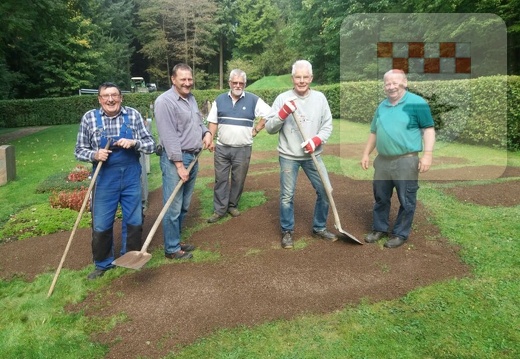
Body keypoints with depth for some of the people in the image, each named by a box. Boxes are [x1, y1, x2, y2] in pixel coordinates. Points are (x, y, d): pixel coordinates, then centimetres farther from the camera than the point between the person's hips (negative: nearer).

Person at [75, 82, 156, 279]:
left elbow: (151, 145, -2)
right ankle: (103, 263, 31)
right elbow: (79, 150, 2)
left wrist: (134, 142, -21)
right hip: (104, 179, 0)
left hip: (131, 178, 1)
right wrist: (94, 155, -19)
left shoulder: (133, 115, -3)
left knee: (134, 222, 12)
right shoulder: (89, 118, -4)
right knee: (101, 226, 8)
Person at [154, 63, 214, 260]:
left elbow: (198, 121, 27)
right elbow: (169, 136, -19)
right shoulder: (165, 101, -14)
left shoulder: (191, 98, 14)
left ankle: (176, 241, 30)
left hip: (193, 157, 9)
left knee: (184, 206, 16)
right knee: (173, 207, -2)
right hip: (175, 159, -9)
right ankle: (172, 249, 11)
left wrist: (206, 133, 4)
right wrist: (179, 165, -20)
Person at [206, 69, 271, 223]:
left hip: (243, 149, -1)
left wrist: (256, 130, -3)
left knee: (238, 180, 9)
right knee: (220, 179, 4)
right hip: (221, 148, 2)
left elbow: (269, 115, -1)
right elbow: (213, 122, 8)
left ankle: (232, 205, 26)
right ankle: (219, 210, 12)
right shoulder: (220, 100, 6)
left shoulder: (253, 100, -3)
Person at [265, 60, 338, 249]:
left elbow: (327, 126, 5)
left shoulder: (320, 98, 2)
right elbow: (269, 128, -6)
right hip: (288, 156, -3)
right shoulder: (283, 98, -6)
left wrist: (316, 140, -13)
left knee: (325, 191, 6)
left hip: (313, 155, 3)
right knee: (287, 196, 3)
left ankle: (319, 228, 27)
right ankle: (287, 231, 22)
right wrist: (283, 113, -22)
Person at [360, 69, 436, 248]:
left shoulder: (417, 103, -5)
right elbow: (374, 132, 21)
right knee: (380, 198, 14)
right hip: (382, 161, 6)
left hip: (406, 161, -6)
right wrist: (366, 154, 16)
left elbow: (428, 129, -8)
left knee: (406, 201, 4)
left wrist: (427, 154, -17)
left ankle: (400, 234, 18)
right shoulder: (382, 106, 14)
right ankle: (379, 229, 29)